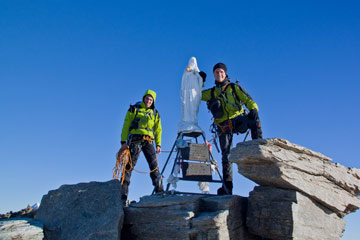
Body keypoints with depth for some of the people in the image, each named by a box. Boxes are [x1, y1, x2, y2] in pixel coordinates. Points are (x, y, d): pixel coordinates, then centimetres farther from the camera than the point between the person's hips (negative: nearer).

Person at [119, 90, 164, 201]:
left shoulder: (155, 113, 21)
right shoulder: (134, 109, 12)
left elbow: (158, 130, 21)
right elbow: (126, 126, 6)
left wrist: (158, 144, 9)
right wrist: (124, 142, -4)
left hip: (148, 141, 3)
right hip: (135, 139, -3)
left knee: (154, 166, -4)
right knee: (129, 165, -8)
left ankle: (159, 190, 1)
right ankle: (123, 193, -6)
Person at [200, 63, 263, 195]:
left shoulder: (234, 87, 11)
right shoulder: (211, 92, 18)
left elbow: (248, 100, 3)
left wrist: (253, 109, -18)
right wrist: (200, 80, 17)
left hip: (238, 120, -1)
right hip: (223, 126, 2)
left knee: (254, 121, -35)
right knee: (226, 155, -2)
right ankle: (227, 186, 7)